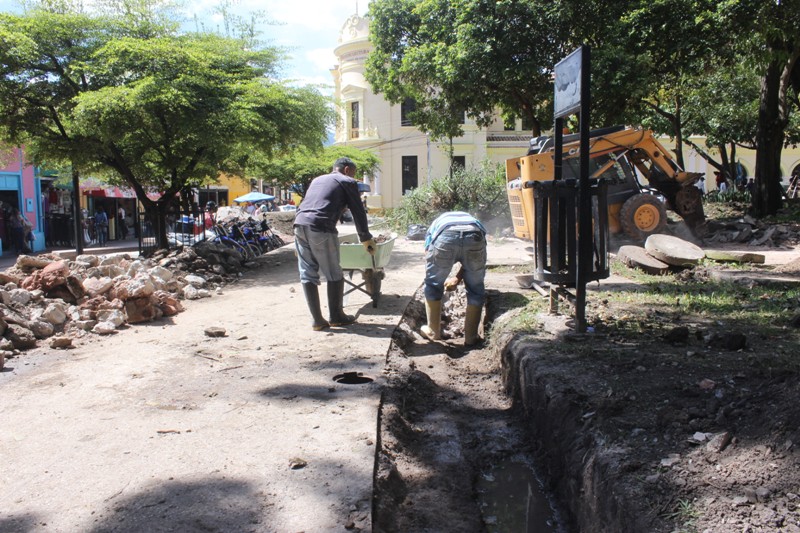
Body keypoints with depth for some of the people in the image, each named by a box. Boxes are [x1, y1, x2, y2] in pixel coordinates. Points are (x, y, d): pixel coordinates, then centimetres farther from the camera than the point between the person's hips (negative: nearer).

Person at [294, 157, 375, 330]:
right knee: (334, 275, 8)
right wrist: (366, 239, 19)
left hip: (299, 225, 6)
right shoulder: (347, 182, 11)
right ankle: (336, 316, 17)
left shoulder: (317, 179, 30)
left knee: (308, 274, 9)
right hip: (321, 228, -6)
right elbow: (358, 212, 10)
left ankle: (317, 320, 9)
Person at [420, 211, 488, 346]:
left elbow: (428, 257, 37)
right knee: (475, 289, 21)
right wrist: (457, 278, 36)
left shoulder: (435, 224, 42)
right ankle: (470, 337, 27)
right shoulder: (471, 219, 43)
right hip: (474, 235, 1)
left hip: (445, 235, -1)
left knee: (433, 285, 24)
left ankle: (433, 331, 32)